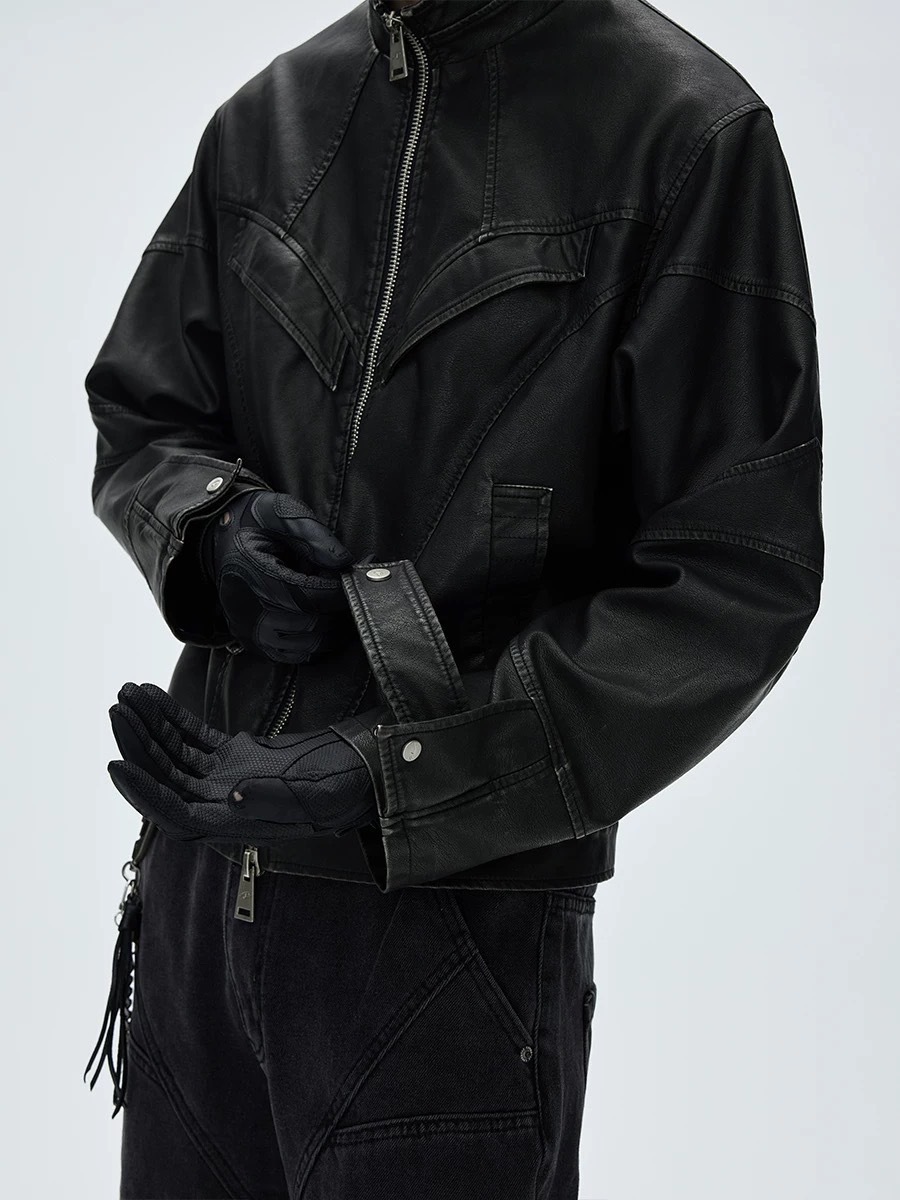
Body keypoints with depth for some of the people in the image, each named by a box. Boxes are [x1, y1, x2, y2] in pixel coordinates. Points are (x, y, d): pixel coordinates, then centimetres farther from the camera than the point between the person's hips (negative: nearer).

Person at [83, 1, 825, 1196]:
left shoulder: (686, 125, -9)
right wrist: (214, 527, -8)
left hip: (459, 913, -5)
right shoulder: (268, 115, 7)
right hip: (195, 877, 5)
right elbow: (135, 419, 17)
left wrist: (383, 783, -18)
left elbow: (737, 579, -13)